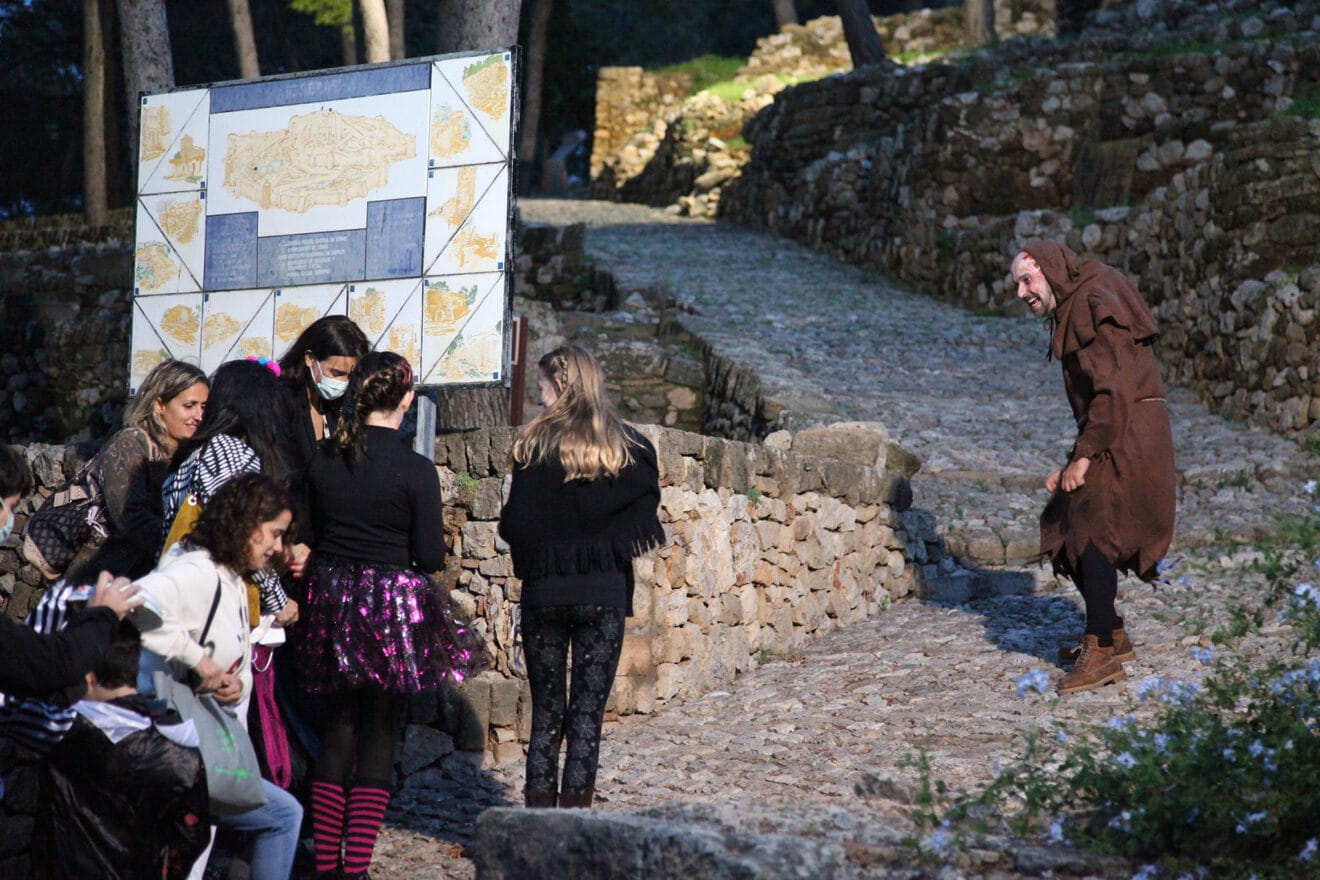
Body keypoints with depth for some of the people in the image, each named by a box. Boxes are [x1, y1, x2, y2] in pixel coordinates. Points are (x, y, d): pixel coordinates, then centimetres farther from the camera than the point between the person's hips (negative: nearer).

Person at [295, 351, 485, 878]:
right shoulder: (415, 470, -12)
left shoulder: (322, 464, -1)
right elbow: (430, 556, -10)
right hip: (391, 604, -4)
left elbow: (309, 537, 7)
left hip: (330, 598, 4)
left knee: (335, 734, 13)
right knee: (379, 738, 5)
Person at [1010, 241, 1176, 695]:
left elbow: (1113, 390, -20)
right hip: (1113, 440, 10)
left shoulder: (1093, 306, -12)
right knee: (1067, 529, 12)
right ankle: (1112, 635, 20)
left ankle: (1101, 651, -13)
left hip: (1129, 438, -10)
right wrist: (1071, 466, 17)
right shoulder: (1072, 313, 20)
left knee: (1093, 532, -13)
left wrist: (1084, 456, -20)